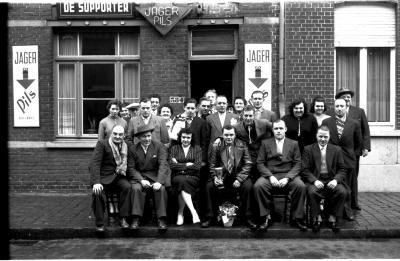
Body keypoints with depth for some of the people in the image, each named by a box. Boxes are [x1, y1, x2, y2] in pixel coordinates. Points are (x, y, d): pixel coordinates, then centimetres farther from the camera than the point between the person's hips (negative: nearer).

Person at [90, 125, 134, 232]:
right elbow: (95, 163, -11)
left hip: (118, 177, 3)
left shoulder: (126, 147, 13)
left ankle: (123, 218, -16)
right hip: (103, 177, -3)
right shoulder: (102, 144, -1)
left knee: (127, 187, -26)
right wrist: (96, 182, -24)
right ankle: (99, 223, -13)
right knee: (97, 192, -30)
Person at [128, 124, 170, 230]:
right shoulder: (132, 149, 5)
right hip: (139, 177, 1)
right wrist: (141, 180, -17)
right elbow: (131, 168, 0)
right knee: (137, 188, -30)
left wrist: (159, 182, -24)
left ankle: (161, 219, -20)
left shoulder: (159, 146, 1)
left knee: (161, 189, -29)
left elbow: (163, 165, -9)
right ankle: (136, 219, -24)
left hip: (155, 176, 0)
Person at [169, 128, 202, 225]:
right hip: (177, 177, 0)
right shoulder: (174, 148, 15)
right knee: (181, 181, -35)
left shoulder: (197, 149, 14)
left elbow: (198, 166, -1)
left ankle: (180, 213, -26)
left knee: (183, 183, -34)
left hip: (193, 177, 0)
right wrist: (187, 164, -6)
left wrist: (180, 166, -3)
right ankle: (193, 211, -39)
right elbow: (172, 165, -1)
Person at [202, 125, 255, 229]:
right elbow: (212, 165, 4)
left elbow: (247, 164, -2)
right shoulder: (217, 146, 5)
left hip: (238, 175, -1)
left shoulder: (242, 146, 3)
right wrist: (215, 177, -16)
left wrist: (239, 179, -16)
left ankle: (248, 218, -16)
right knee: (209, 186, -24)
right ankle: (209, 217, -8)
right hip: (221, 176, 1)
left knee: (248, 186, -29)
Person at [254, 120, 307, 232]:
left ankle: (296, 218, -12)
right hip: (269, 175, 0)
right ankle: (266, 217, -16)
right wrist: (270, 176, -13)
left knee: (301, 186, -30)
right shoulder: (265, 143, 12)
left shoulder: (293, 144, 13)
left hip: (288, 175, 0)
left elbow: (297, 164, 5)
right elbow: (260, 163, 5)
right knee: (258, 186, -31)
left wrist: (287, 178, -12)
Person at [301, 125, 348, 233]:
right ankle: (317, 217, -11)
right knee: (312, 192, -33)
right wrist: (314, 180, -17)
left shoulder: (336, 149, 13)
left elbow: (342, 169, 9)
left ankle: (333, 218, -9)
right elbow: (305, 170, 0)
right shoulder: (308, 149, 8)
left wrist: (336, 180, -12)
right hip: (315, 180, -1)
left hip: (331, 181, 2)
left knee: (342, 192, -28)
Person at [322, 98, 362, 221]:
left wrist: (352, 155, 8)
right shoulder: (326, 122, 2)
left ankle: (347, 212, 18)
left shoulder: (354, 124, 3)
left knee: (346, 188, 6)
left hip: (348, 161, 1)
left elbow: (358, 143, 12)